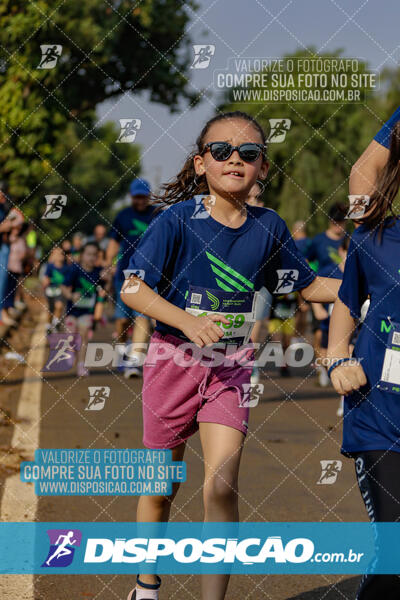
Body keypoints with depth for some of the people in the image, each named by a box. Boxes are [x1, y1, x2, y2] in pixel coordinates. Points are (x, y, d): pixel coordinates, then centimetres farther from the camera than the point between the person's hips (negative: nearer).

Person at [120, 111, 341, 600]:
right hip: (174, 358, -1)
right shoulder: (178, 219, -12)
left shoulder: (268, 227, -1)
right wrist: (186, 320, -29)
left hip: (232, 366, 1)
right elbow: (132, 288, -15)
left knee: (221, 483, -16)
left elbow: (307, 285, 12)